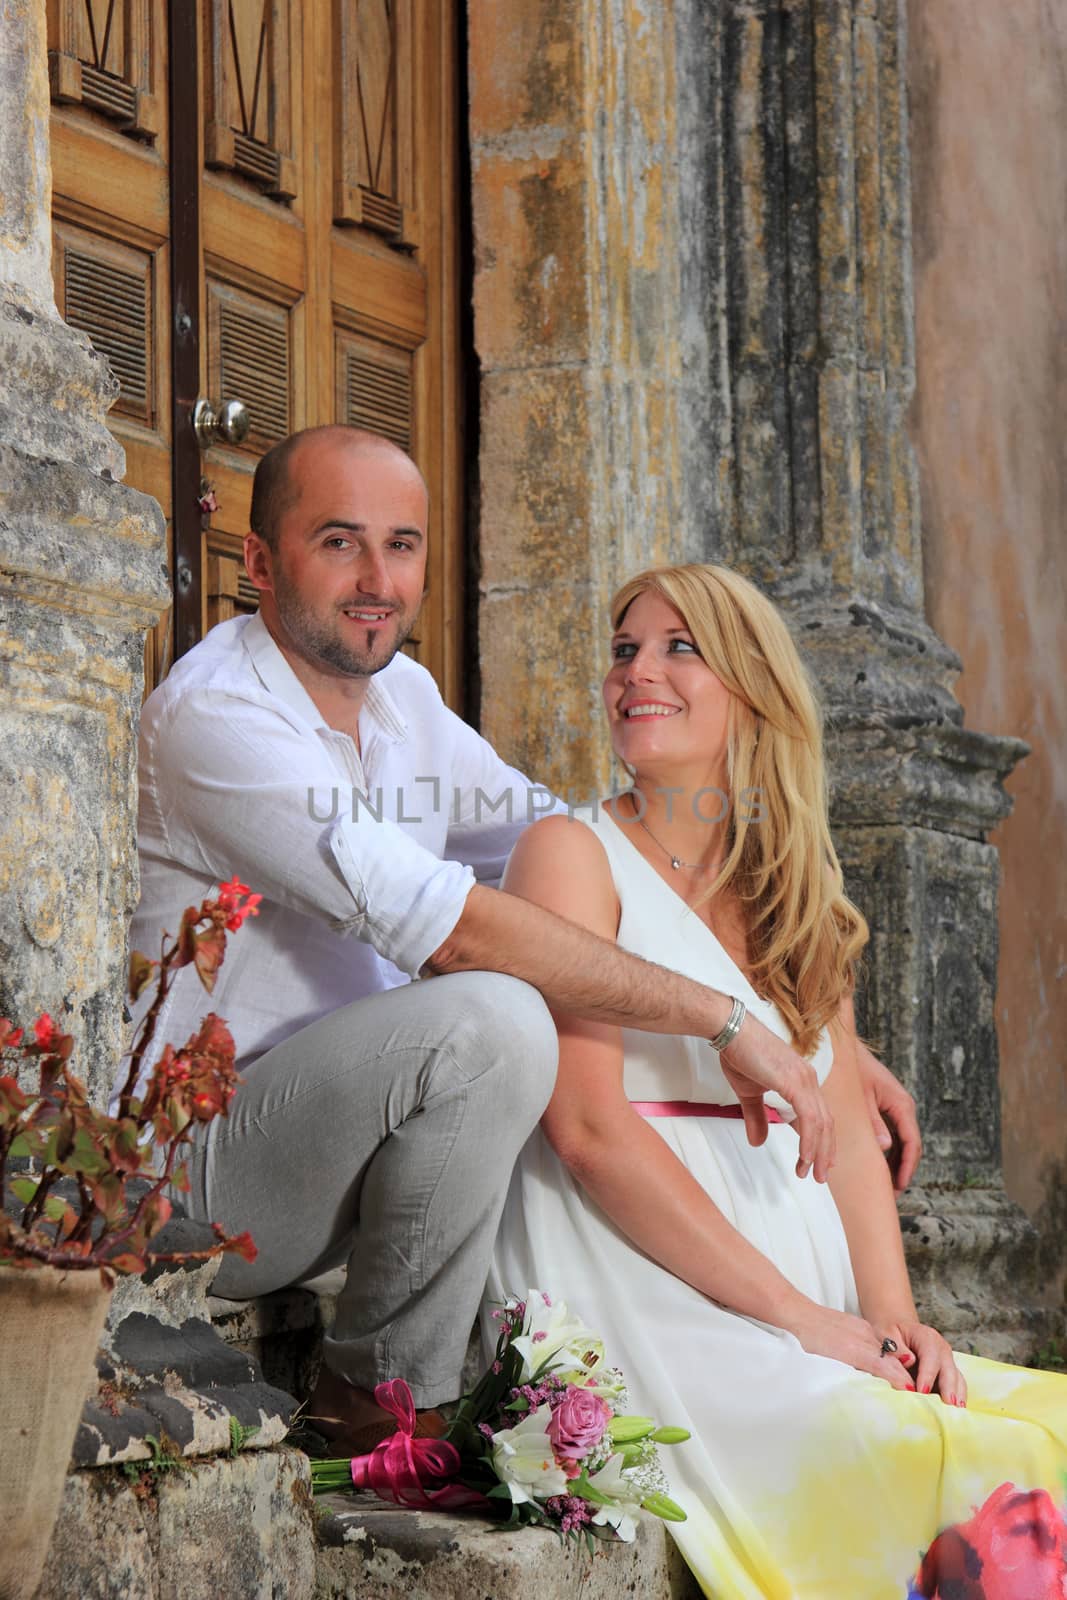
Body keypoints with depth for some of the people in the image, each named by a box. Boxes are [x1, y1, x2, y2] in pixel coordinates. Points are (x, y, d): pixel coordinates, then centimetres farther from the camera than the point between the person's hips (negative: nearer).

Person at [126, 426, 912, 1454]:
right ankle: (386, 1396, -16)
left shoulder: (400, 695, 11)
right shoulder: (213, 716, -19)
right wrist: (720, 1017, -26)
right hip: (200, 1171, -9)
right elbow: (446, 929, -28)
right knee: (492, 1018, -31)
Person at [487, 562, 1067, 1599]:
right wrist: (796, 1315, -13)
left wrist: (890, 1315, -5)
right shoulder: (572, 854, 2)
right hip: (640, 1312, -6)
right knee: (949, 1460, -28)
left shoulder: (797, 902, 22)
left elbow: (847, 1136, 15)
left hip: (807, 1332, 6)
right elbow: (588, 1128, -9)